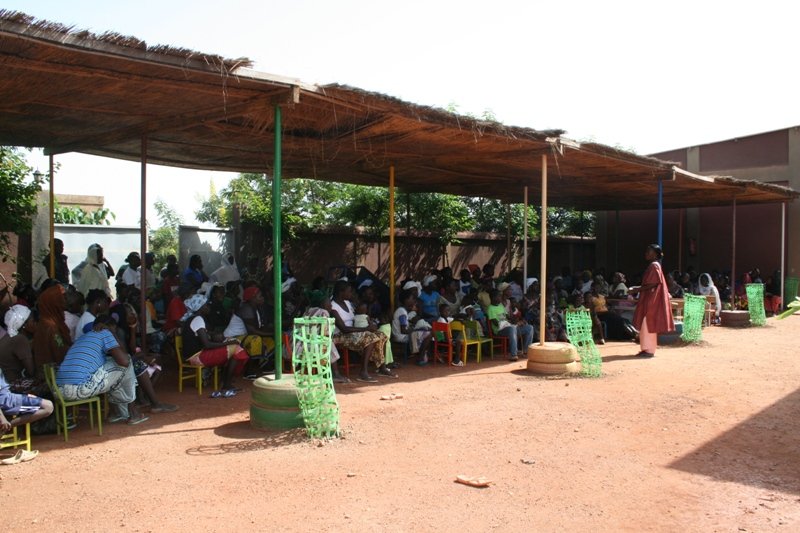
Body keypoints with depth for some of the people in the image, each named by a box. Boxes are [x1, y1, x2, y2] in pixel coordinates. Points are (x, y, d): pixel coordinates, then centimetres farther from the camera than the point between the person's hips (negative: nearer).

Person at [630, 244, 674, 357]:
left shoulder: (654, 266, -14)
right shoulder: (652, 266, 16)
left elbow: (652, 284, -20)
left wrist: (637, 290, -17)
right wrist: (637, 288, 14)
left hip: (652, 300, -10)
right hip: (648, 300, 10)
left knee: (648, 325, -7)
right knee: (646, 325, 10)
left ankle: (649, 350, -3)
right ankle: (647, 349, 14)